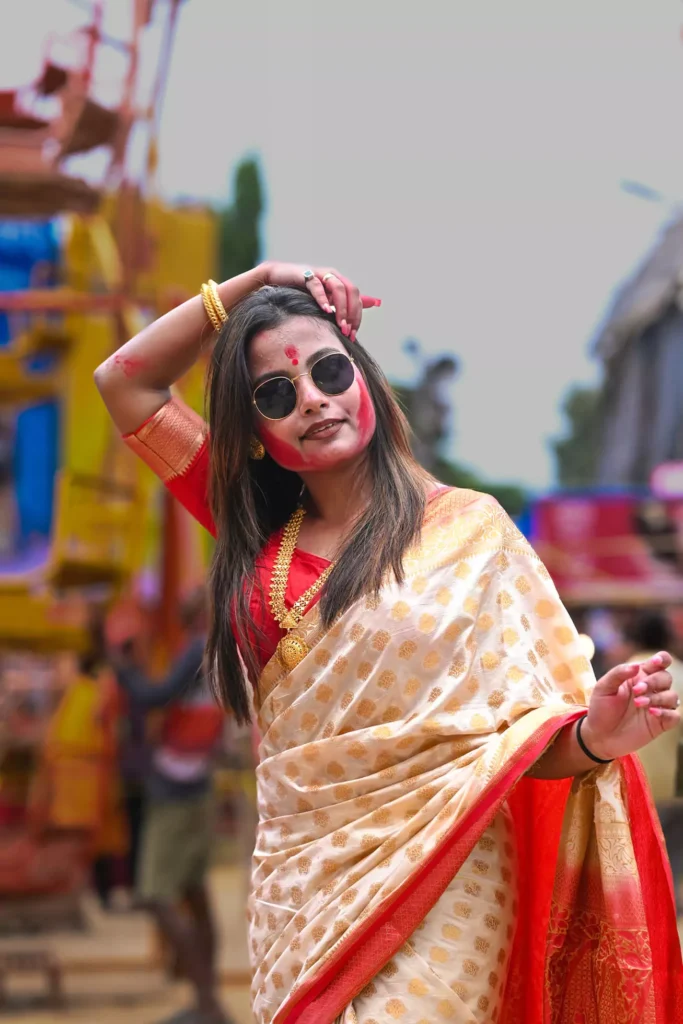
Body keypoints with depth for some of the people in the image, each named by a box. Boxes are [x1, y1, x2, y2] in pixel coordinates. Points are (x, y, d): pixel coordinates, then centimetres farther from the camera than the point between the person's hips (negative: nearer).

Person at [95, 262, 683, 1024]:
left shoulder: (465, 528, -3)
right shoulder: (261, 534, 10)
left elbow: (518, 735, -6)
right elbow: (125, 381, 13)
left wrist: (592, 738, -28)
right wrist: (256, 280, 8)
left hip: (432, 899, -5)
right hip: (296, 891, 5)